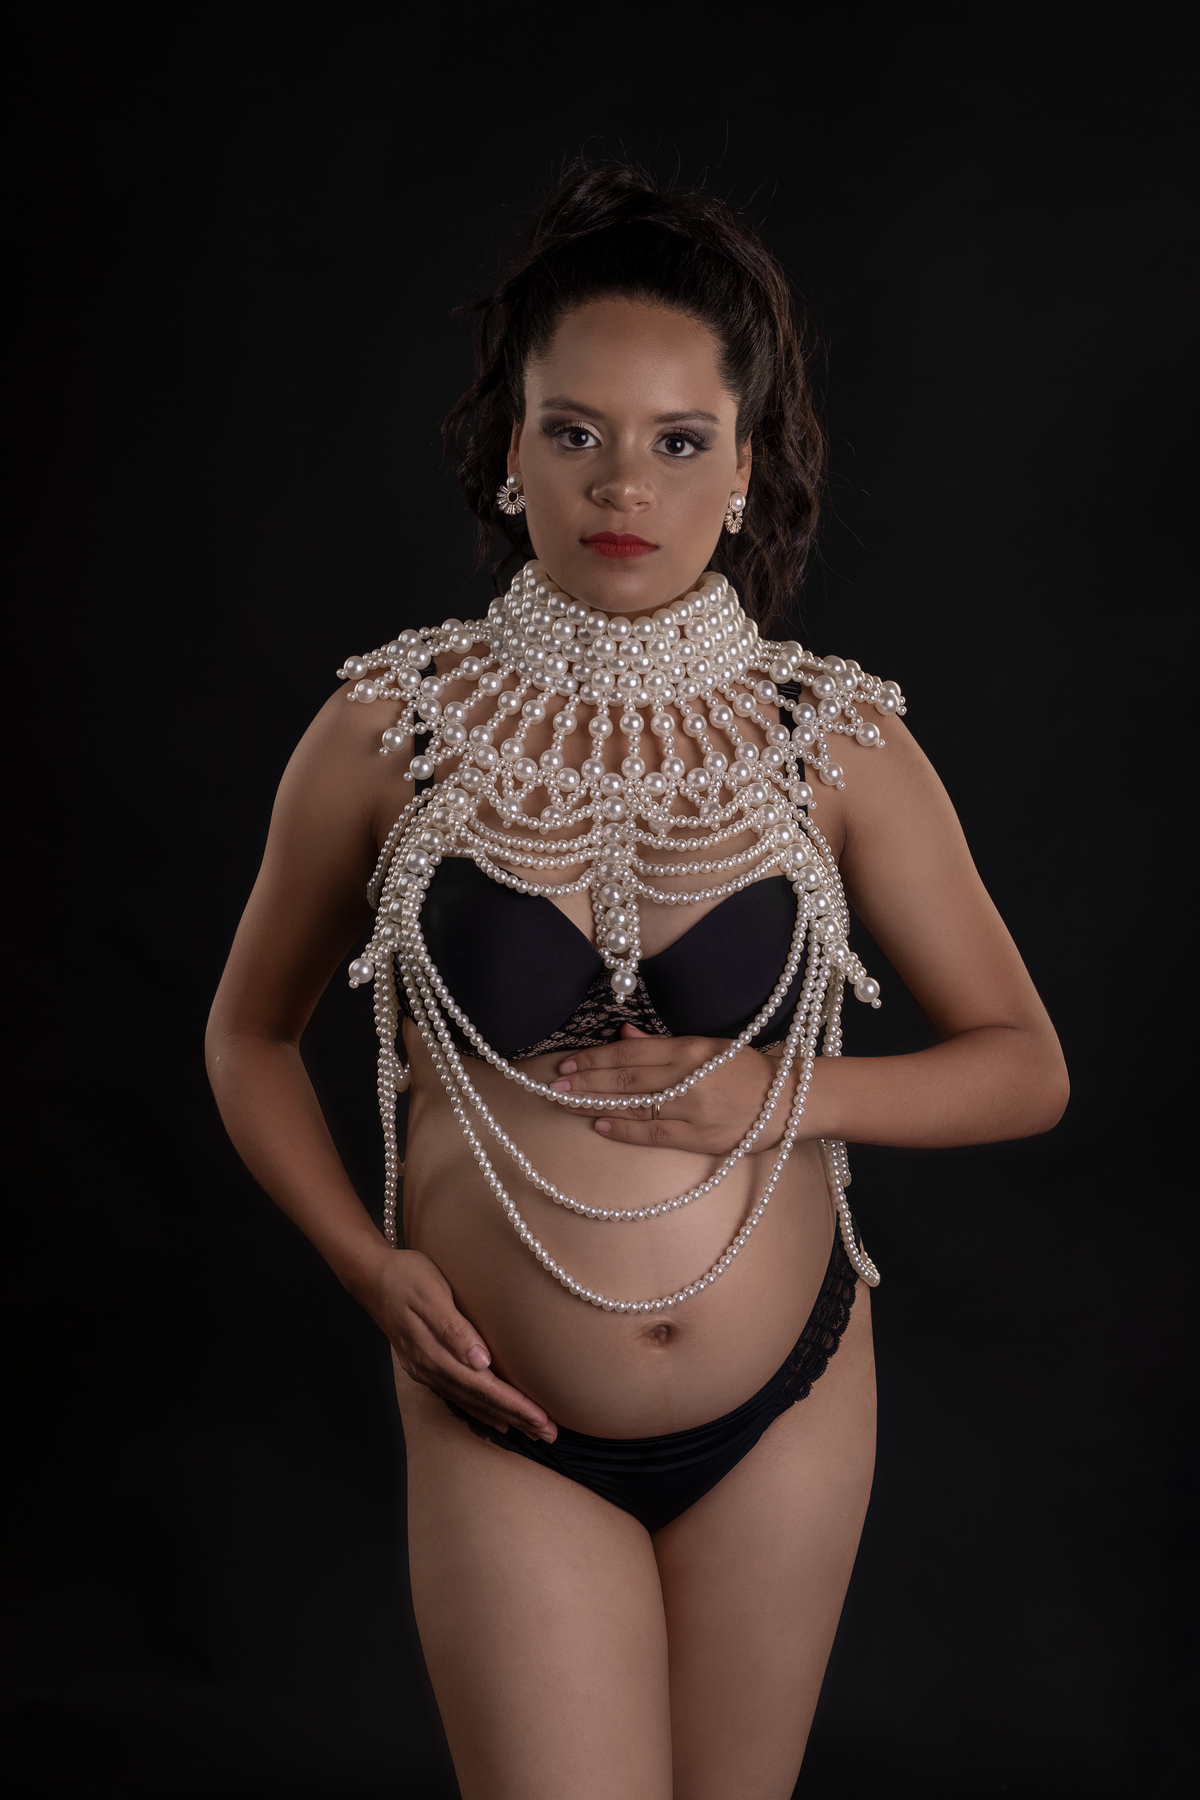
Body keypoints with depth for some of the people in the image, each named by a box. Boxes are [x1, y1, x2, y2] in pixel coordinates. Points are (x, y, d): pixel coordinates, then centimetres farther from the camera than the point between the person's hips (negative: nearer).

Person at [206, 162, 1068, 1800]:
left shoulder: (836, 740, -6)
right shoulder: (389, 732, -7)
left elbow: (1026, 1067, 2)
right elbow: (250, 1038, 8)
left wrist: (790, 1096, -13)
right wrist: (369, 1265, -5)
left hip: (783, 1413, 2)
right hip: (507, 1426, -1)